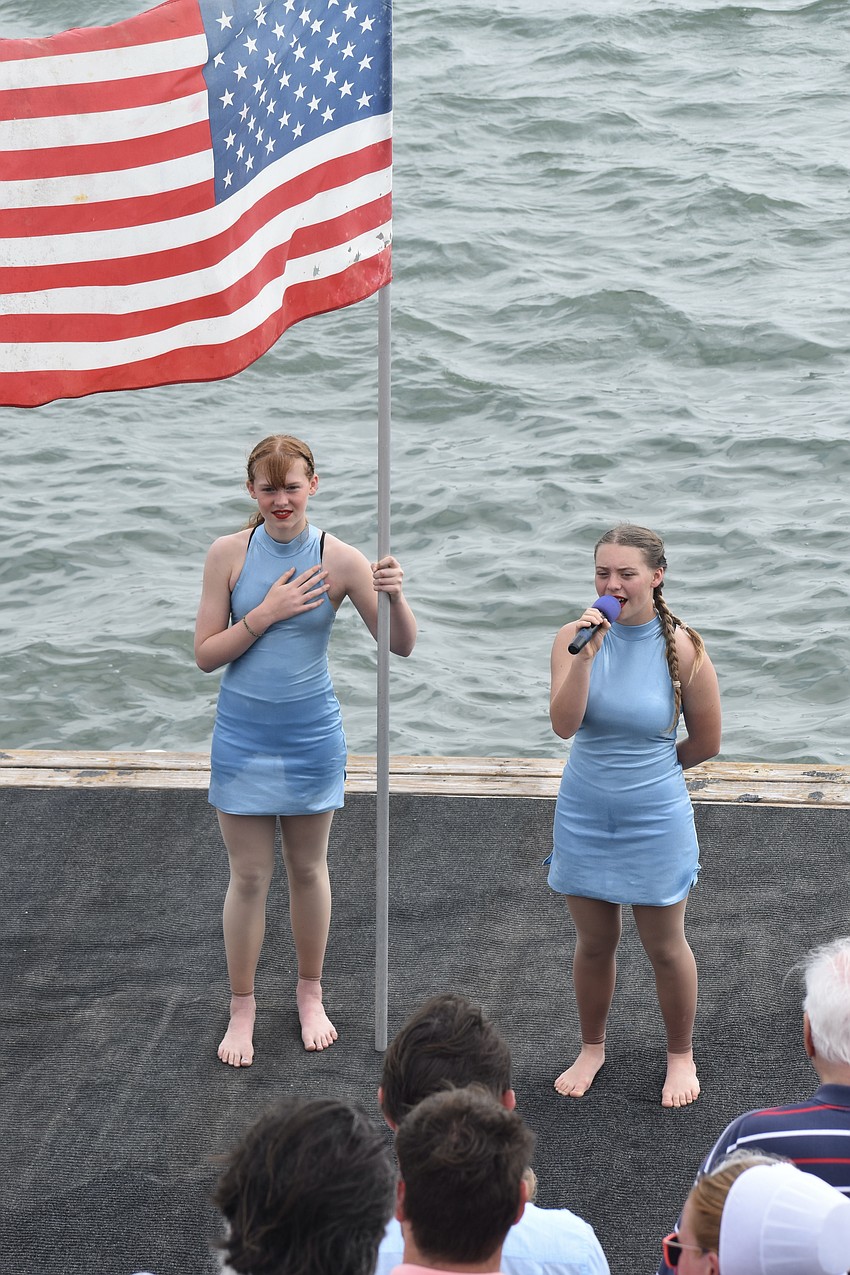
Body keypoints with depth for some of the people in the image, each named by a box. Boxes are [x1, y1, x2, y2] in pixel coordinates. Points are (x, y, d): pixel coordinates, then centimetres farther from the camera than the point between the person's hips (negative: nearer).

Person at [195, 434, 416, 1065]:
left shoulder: (339, 559, -10)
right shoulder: (230, 553, -8)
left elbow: (402, 645, -9)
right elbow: (205, 654, -6)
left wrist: (394, 594, -29)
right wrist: (266, 612, -18)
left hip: (311, 735, 0)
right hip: (243, 735, 0)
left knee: (309, 869, 13)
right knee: (249, 875, 6)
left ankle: (310, 995, 31)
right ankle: (242, 1008, 19)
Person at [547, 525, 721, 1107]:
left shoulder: (682, 648, -13)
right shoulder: (575, 637, -8)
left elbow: (706, 742, -2)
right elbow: (564, 725, -21)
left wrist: (647, 768, 9)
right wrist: (585, 655, -32)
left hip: (655, 819, -2)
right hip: (585, 814, 2)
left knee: (666, 947, 10)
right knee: (594, 943, 15)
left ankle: (681, 1056, 30)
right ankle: (592, 1049, 36)